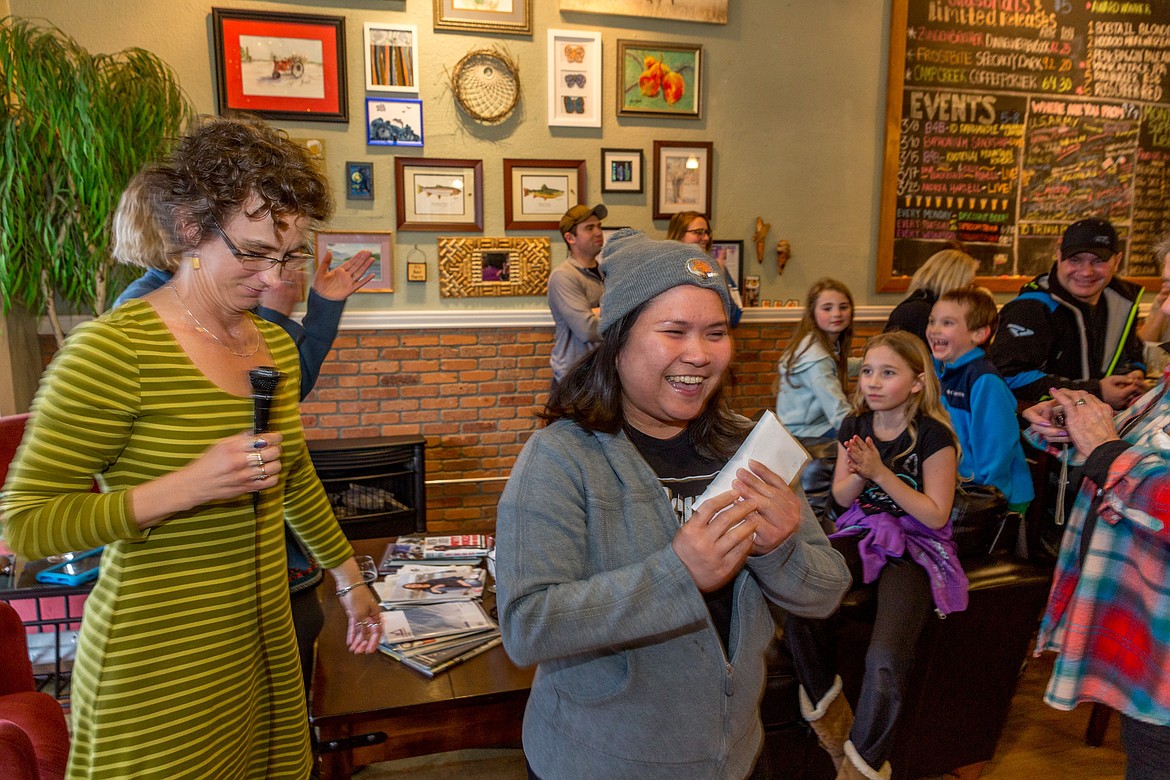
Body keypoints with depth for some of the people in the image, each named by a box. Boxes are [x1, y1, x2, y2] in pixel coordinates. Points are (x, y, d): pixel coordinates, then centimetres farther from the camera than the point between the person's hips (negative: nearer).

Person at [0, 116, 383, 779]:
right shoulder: (113, 349, -17)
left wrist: (350, 579, 21)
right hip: (161, 666, -6)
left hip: (265, 637, 6)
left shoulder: (276, 344, 4)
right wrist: (184, 487, -25)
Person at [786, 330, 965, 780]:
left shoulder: (932, 436, -10)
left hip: (916, 545, -4)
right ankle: (823, 698, 3)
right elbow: (841, 498, 10)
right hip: (861, 532, 4)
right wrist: (859, 474, -12)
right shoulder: (855, 427, 6)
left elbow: (936, 515, -12)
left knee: (886, 656, -27)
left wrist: (881, 473, -19)